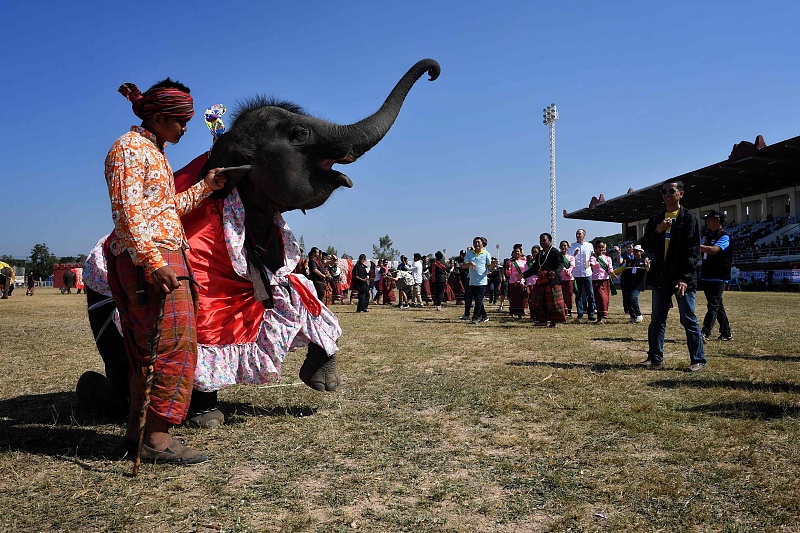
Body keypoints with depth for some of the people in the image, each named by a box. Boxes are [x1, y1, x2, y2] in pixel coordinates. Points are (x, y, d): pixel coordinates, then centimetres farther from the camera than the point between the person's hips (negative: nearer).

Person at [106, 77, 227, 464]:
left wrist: (205, 186, 20)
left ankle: (136, 432, 17)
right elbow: (126, 210, -17)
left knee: (148, 351, 11)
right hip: (148, 259, -10)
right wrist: (153, 261, -25)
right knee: (175, 346, -12)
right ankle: (156, 438, -7)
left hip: (158, 258, 10)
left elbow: (170, 207, 27)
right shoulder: (129, 148, -6)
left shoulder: (153, 152, 23)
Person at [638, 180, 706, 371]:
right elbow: (646, 246, 9)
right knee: (657, 319, 8)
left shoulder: (689, 219, -2)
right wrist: (657, 231, -9)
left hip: (682, 278, -5)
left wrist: (685, 278, -15)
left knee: (689, 320, -1)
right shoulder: (655, 219, 13)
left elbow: (693, 251, -8)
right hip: (660, 277, 5)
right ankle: (655, 358, 16)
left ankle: (698, 360, 8)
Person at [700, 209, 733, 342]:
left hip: (719, 278, -9)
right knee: (718, 306, 14)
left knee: (713, 305, -14)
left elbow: (714, 250, -27)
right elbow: (703, 251, 22)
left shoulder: (725, 237, -10)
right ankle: (726, 333, 22)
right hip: (707, 276, 9)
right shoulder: (709, 236, 17)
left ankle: (705, 333, -22)